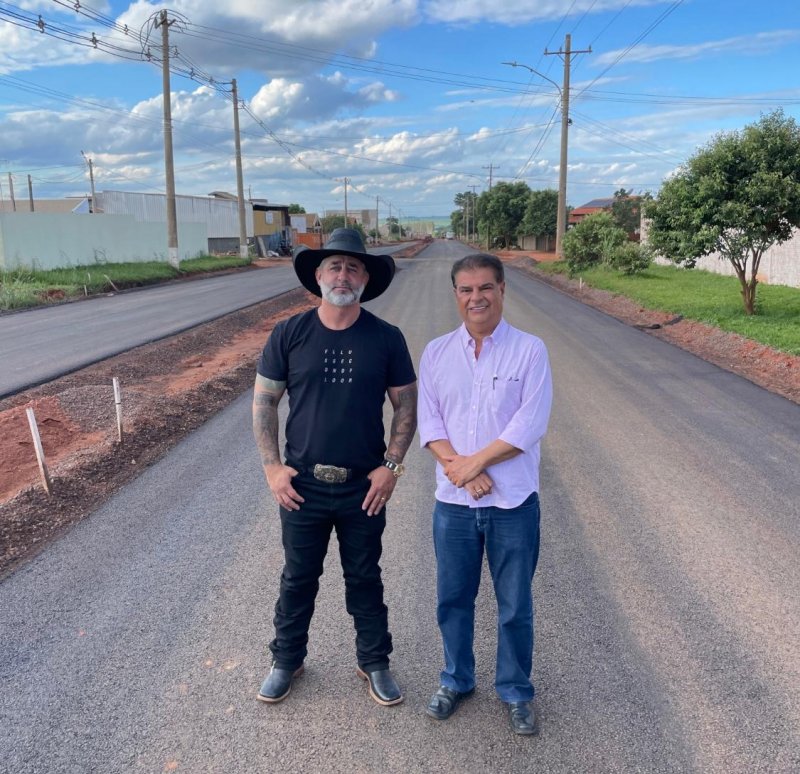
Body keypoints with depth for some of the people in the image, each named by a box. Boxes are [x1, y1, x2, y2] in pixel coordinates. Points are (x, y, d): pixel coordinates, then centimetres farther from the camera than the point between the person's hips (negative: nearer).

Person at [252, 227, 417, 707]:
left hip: (364, 487, 0)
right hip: (302, 484, 0)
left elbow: (406, 404, 1)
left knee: (365, 579, 16)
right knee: (298, 578, 17)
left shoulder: (386, 338, -5)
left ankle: (375, 663, 36)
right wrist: (272, 467, -5)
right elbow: (264, 401, 0)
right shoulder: (290, 334, -5)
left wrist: (391, 465, -7)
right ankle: (287, 661, 38)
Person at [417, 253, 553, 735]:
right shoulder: (437, 352, 3)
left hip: (513, 502, -2)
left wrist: (472, 463, -14)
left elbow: (530, 425, -13)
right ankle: (457, 681, 38)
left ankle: (516, 692, 33)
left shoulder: (530, 350, -6)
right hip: (453, 502, 3)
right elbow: (428, 420, -1)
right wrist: (456, 467, -16)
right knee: (453, 599, 16)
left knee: (515, 605, 12)